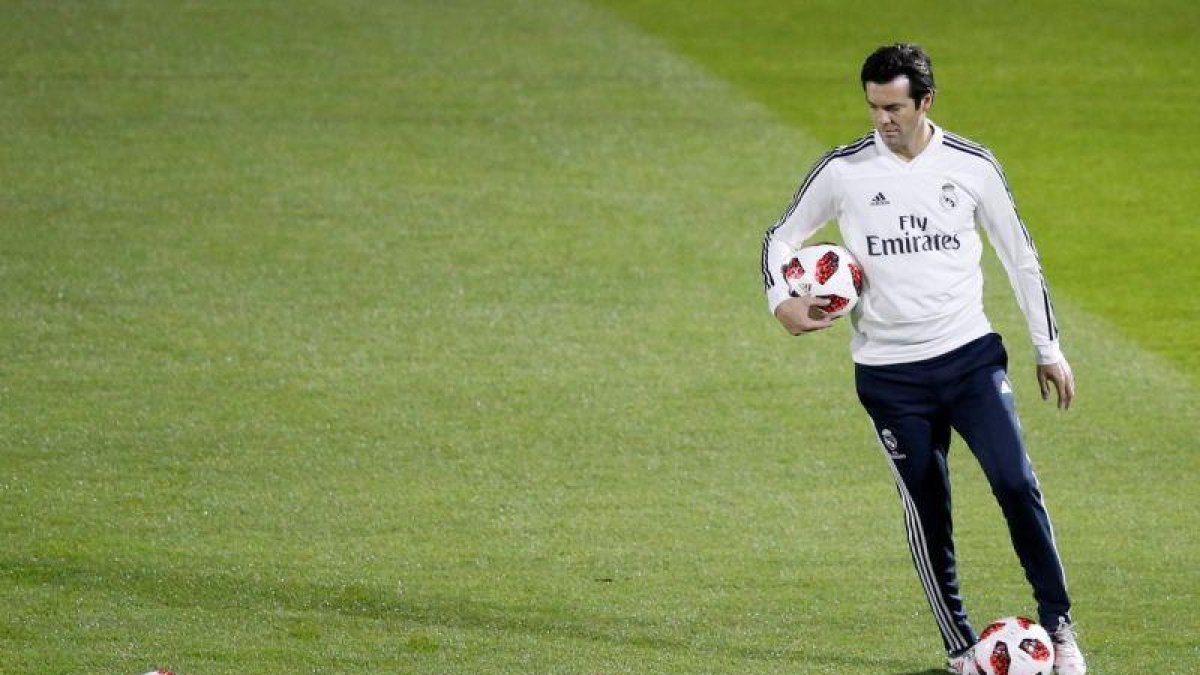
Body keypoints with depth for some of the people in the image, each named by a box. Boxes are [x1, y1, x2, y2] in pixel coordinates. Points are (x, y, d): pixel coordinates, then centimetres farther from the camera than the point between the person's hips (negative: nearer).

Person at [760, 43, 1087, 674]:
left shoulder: (971, 166, 0)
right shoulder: (843, 171, -2)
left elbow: (1021, 258, 10)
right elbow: (782, 236, 10)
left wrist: (1049, 350, 10)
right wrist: (782, 300, -10)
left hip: (971, 356, 0)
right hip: (890, 373, 0)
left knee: (1016, 484, -12)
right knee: (926, 509, 1)